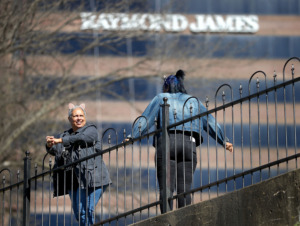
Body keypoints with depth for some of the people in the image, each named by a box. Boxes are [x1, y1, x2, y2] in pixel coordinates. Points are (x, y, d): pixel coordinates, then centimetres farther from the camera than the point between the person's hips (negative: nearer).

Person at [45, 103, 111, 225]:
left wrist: (60, 140, -25)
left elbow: (82, 138, -18)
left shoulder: (91, 130, 3)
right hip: (73, 180, 7)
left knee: (85, 210, -17)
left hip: (90, 177, -7)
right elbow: (54, 150, 9)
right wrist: (50, 145, -15)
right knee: (78, 214, 6)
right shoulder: (65, 135, 22)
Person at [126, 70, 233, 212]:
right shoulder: (193, 101, 25)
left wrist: (132, 136, 0)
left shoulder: (161, 98, 17)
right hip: (189, 144, 2)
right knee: (184, 190, -1)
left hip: (167, 142, -2)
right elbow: (210, 122, 21)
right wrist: (224, 141, 21)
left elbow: (146, 119, 5)